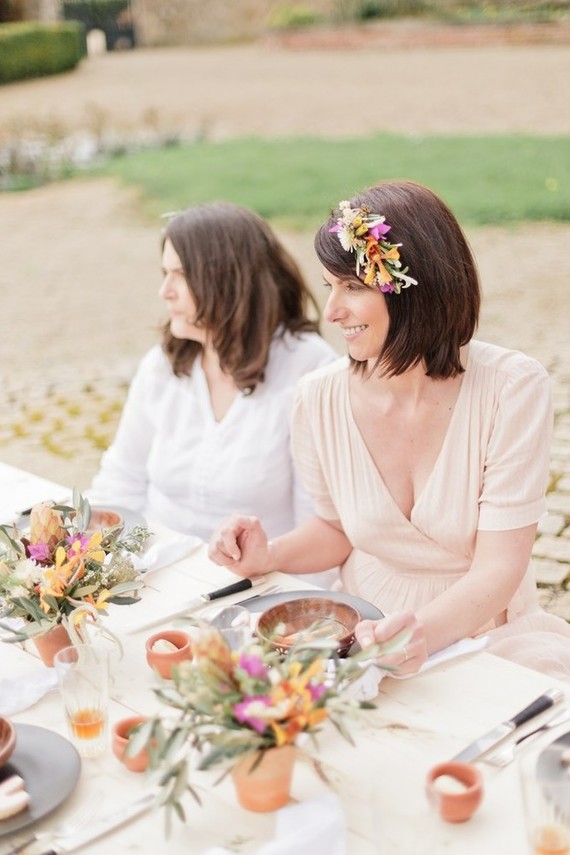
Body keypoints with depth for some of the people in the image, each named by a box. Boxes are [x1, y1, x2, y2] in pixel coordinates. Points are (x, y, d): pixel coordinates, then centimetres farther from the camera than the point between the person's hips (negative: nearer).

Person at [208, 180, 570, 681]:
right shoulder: (319, 399, -5)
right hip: (368, 636, 2)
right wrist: (269, 556, -8)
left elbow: (498, 568, -16)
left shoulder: (513, 388, -14)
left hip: (491, 635, -1)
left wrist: (423, 632, -35)